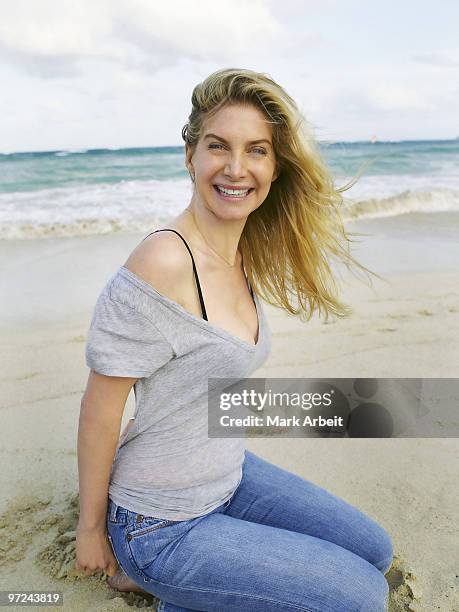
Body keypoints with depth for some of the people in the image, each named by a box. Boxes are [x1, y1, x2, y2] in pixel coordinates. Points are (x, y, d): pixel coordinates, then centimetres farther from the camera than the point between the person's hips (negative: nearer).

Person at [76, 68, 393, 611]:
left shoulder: (245, 257, -1)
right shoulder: (163, 263, -28)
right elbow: (99, 408, -21)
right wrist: (91, 528, -9)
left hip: (230, 477, 8)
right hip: (161, 524, -8)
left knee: (374, 551, 17)